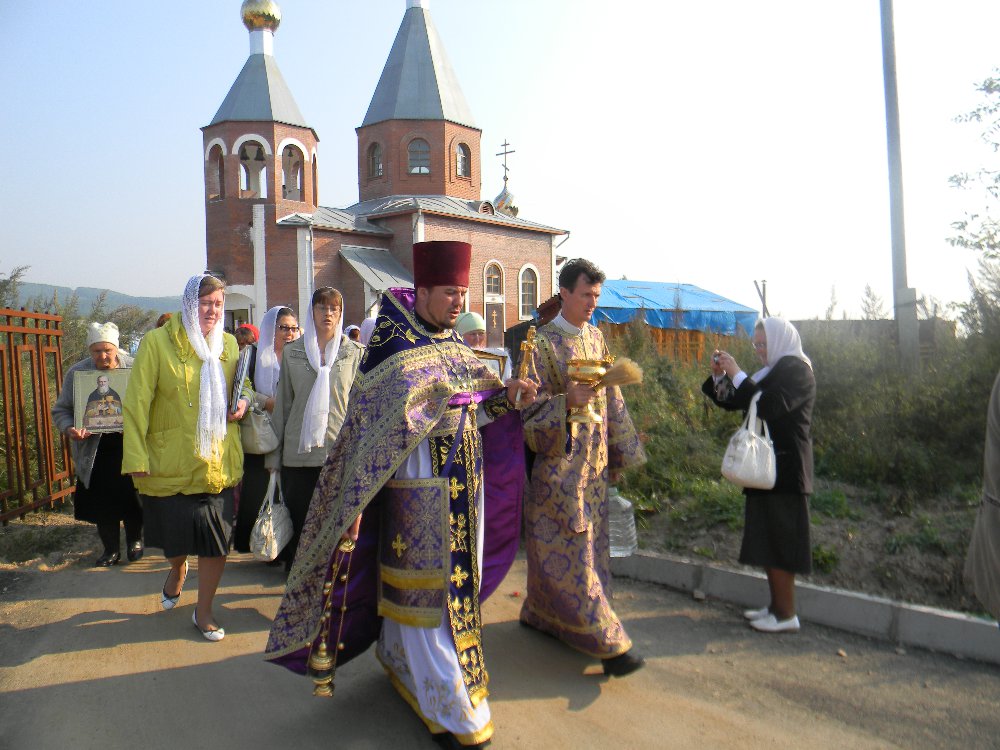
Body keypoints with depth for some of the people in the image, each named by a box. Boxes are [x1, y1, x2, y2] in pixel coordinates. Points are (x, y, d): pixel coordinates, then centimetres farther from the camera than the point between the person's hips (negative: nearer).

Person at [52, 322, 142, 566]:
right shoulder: (76, 373, -1)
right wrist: (69, 428, -16)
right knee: (101, 500, 6)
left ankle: (135, 541, 27)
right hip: (94, 451, 2)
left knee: (133, 497, 4)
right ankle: (111, 548, 24)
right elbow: (61, 410, 5)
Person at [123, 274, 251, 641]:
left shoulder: (229, 343, 8)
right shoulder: (157, 342, -7)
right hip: (171, 463, -3)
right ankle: (177, 570, 50)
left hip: (220, 463, 3)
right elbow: (137, 403, -8)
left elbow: (241, 384, 24)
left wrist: (244, 401, 0)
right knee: (175, 537, 14)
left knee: (217, 544, 5)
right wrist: (137, 459, -12)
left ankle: (203, 611, 26)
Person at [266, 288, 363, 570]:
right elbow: (283, 403, 10)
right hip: (298, 451, 1)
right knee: (298, 522, 7)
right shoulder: (292, 352, 9)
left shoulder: (354, 353, 4)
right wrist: (273, 454, 7)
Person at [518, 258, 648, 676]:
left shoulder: (596, 338, 10)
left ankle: (541, 613, 31)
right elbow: (529, 405, -13)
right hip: (559, 461, -6)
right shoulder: (542, 342, -11)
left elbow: (611, 397, 15)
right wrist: (568, 401, -30)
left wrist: (622, 450, 14)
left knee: (559, 546, 14)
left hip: (594, 460, 7)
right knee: (568, 549, -2)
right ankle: (608, 642, 5)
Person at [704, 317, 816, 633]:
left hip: (785, 468, -9)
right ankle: (776, 605, 21)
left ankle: (786, 615, 2)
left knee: (779, 537, -6)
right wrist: (719, 375, 2)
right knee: (768, 538, 12)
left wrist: (737, 374, -20)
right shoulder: (773, 371, 18)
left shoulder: (797, 370, -9)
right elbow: (732, 402, 17)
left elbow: (770, 407, -25)